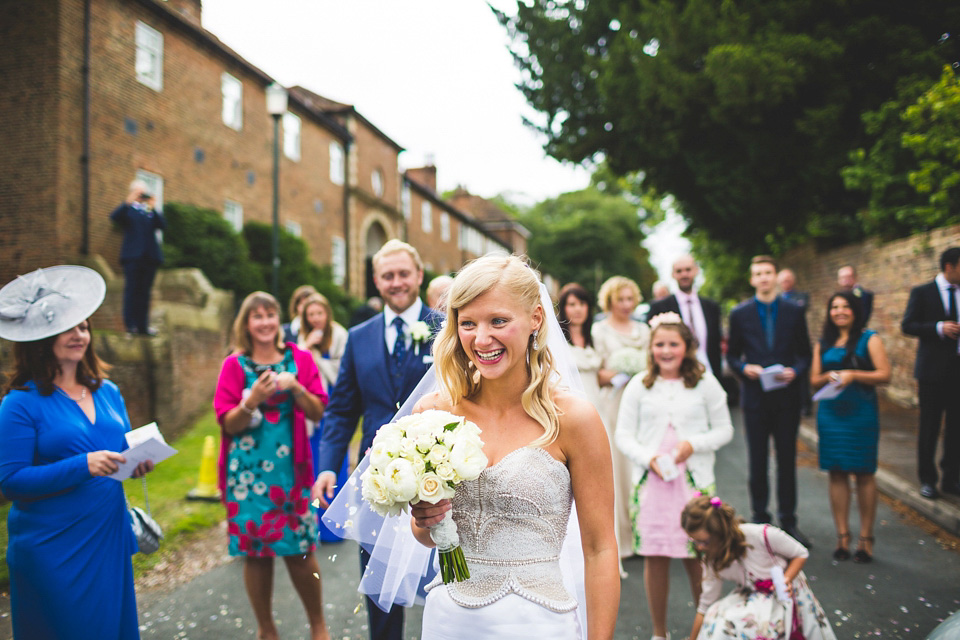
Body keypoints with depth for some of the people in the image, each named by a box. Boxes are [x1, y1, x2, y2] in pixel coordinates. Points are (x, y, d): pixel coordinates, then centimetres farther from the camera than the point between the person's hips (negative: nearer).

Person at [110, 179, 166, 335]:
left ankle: (143, 325, 9)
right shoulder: (127, 209, 10)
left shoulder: (152, 210, 17)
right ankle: (130, 324, -4)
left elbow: (162, 225, 0)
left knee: (145, 292, 6)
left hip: (150, 256, 3)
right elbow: (114, 217, -11)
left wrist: (153, 209, -10)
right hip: (133, 256, -3)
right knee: (132, 290, -5)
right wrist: (127, 202, -21)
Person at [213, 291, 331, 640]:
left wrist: (296, 388, -14)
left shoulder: (299, 359, 5)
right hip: (247, 472, 0)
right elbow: (228, 424, -2)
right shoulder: (234, 365, 2)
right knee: (255, 552, 5)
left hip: (290, 468, 0)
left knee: (299, 551, 0)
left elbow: (317, 413, 3)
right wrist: (253, 400, -19)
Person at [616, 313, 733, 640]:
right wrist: (647, 458, -11)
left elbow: (724, 429, 7)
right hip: (650, 481, 1)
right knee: (654, 557, 5)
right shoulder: (639, 385, 5)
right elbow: (623, 434, 5)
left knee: (697, 557, 1)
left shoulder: (705, 383, 4)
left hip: (694, 480, -1)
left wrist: (694, 444, -10)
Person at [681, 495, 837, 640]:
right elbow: (705, 606, -3)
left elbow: (801, 554, -11)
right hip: (752, 596, 5)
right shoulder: (712, 561, -13)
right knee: (718, 616, -24)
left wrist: (787, 579, -27)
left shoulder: (761, 535, -29)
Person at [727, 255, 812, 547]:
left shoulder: (794, 312, 5)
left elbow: (805, 354, 6)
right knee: (757, 461, 5)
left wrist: (795, 371, -13)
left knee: (787, 460, 8)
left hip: (787, 396, 1)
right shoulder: (739, 314, 3)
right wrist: (744, 368, -13)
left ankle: (788, 521, 19)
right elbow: (732, 356, 6)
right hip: (755, 395, -1)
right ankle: (760, 519, 16)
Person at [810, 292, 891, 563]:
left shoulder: (869, 339, 2)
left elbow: (885, 374, -6)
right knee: (836, 474, 4)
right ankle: (842, 536, 12)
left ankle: (865, 538, 9)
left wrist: (853, 375, -17)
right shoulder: (823, 343, 13)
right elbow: (814, 379, 12)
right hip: (830, 413, 3)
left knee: (864, 474, 0)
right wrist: (829, 376, -9)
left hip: (861, 413, -3)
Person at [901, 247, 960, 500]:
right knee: (929, 427, 4)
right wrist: (939, 328, -19)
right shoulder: (922, 293, -2)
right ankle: (927, 479, 15)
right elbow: (907, 325, -7)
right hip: (933, 370, -4)